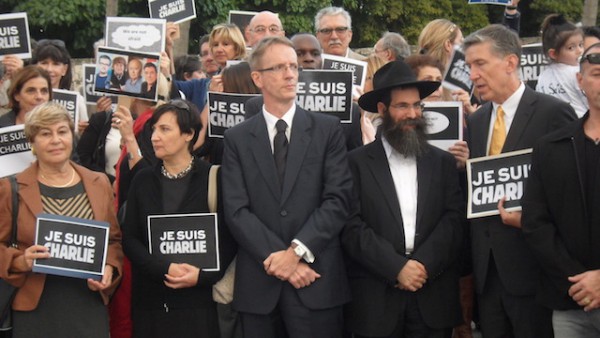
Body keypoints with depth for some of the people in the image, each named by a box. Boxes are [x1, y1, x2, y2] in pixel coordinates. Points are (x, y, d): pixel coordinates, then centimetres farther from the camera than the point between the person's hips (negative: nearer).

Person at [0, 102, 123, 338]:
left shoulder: (99, 183, 8)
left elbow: (114, 239, 15)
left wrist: (109, 268, -3)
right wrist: (21, 262, -16)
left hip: (89, 307, 3)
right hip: (34, 310, -2)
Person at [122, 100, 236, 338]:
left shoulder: (212, 179, -1)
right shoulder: (143, 181, 7)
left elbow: (229, 239, -1)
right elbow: (129, 239, 3)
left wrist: (202, 275, -15)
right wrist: (165, 268, -12)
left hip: (197, 301, -2)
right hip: (150, 301, 2)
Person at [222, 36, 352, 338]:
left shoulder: (327, 129, 6)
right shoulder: (237, 138, 8)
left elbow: (337, 199, -3)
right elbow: (236, 211, -1)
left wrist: (298, 251, -12)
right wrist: (276, 257, -12)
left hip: (316, 282, -1)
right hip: (259, 285, 1)